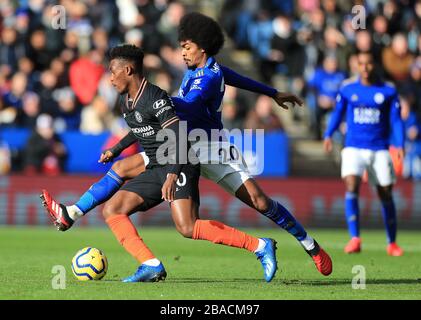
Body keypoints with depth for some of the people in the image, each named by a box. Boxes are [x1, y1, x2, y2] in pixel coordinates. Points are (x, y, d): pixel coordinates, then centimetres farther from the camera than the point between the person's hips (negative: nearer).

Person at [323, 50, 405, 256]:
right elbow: (338, 113, 13)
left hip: (380, 150, 0)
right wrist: (328, 135, -2)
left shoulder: (388, 90, 1)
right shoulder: (347, 88, 4)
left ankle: (392, 244, 21)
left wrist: (400, 145, -13)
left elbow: (396, 120, 1)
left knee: (386, 195, 5)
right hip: (354, 148, 0)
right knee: (351, 186, -22)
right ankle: (354, 239, -24)